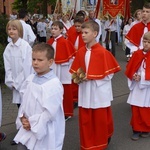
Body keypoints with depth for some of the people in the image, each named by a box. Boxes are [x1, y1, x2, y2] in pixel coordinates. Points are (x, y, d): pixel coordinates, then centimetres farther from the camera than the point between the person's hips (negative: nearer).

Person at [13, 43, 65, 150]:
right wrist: (23, 118, -5)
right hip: (27, 129, 7)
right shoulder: (30, 79, 3)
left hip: (45, 133, -6)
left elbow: (49, 113, -22)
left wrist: (31, 123, -16)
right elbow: (24, 100, 10)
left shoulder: (54, 84, -20)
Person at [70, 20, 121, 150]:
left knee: (100, 121, 9)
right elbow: (76, 71, 13)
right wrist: (78, 77, -8)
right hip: (85, 93, 5)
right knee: (85, 121, 11)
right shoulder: (80, 52, 3)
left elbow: (109, 74, -11)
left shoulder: (103, 52, -13)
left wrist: (91, 78, -18)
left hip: (99, 93, -4)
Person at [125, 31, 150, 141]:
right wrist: (134, 76, -11)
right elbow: (129, 69, 6)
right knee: (135, 110, 7)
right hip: (136, 87, 3)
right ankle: (137, 130, 22)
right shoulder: (137, 54, 3)